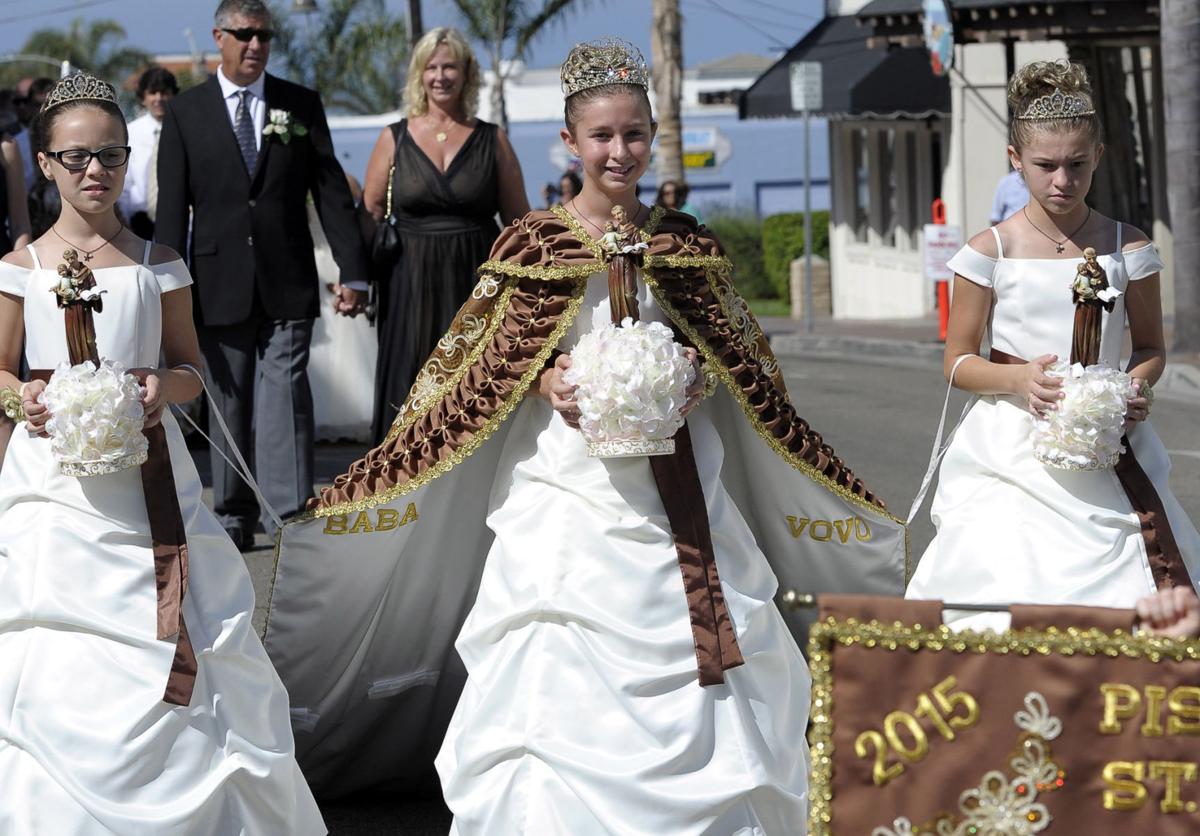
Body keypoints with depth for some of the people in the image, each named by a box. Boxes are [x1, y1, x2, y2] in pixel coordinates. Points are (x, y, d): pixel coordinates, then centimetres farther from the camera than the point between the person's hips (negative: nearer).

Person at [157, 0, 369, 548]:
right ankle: (234, 519, 15)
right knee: (229, 406, 6)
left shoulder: (301, 106, 7)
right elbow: (171, 209, 2)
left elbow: (331, 191, 6)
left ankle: (290, 520, -13)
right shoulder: (185, 113, 5)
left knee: (285, 397, -8)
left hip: (287, 285, 0)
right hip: (219, 286, 0)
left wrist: (352, 271, -1)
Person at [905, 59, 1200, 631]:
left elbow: (1150, 346, 15)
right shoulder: (990, 252, -1)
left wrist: (1139, 385, -8)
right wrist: (1018, 378, -16)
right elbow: (958, 362, 3)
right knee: (1009, 594, -15)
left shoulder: (1127, 248, 4)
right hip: (1014, 454, -2)